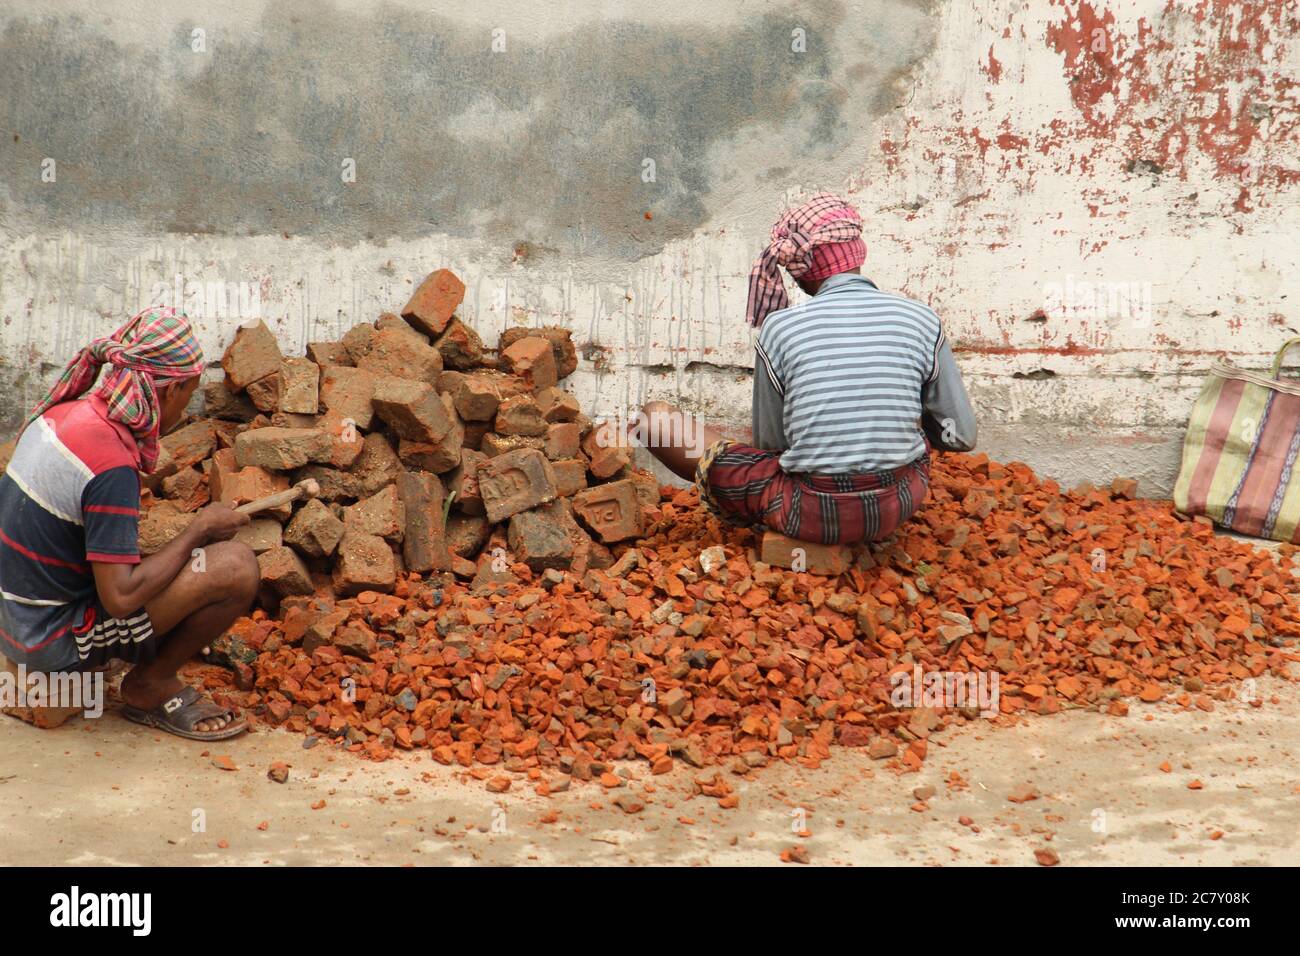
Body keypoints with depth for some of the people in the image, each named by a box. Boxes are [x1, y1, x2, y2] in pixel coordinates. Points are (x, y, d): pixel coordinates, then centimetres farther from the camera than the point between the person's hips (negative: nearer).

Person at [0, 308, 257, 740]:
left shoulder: (62, 413, 0)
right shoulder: (112, 465, -25)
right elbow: (121, 599, -25)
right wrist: (200, 529, -13)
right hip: (54, 644, -9)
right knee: (236, 566, -16)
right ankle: (150, 686, 3)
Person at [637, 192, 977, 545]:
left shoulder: (779, 328, -7)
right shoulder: (920, 320, -3)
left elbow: (770, 446, 2)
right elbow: (962, 437, 4)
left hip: (808, 516, -3)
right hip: (899, 505, 3)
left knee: (653, 417, 9)